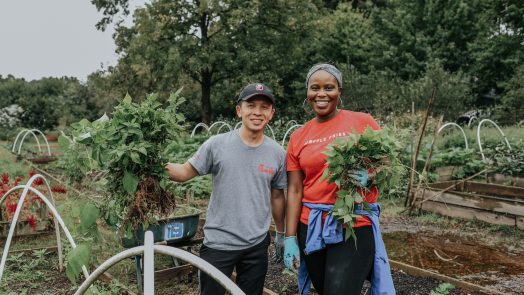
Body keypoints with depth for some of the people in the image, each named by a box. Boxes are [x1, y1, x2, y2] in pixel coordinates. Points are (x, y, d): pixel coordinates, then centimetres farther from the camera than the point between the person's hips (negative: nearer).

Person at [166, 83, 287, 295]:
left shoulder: (278, 153, -1)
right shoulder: (217, 145, -10)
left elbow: (277, 196, 9)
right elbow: (185, 172, -5)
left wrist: (281, 233, 16)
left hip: (258, 245, 3)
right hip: (218, 243, -3)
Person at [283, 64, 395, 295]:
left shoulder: (362, 122, -2)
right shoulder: (298, 137, 5)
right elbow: (295, 191, 3)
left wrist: (369, 178, -20)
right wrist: (290, 238, -1)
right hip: (311, 227, 3)